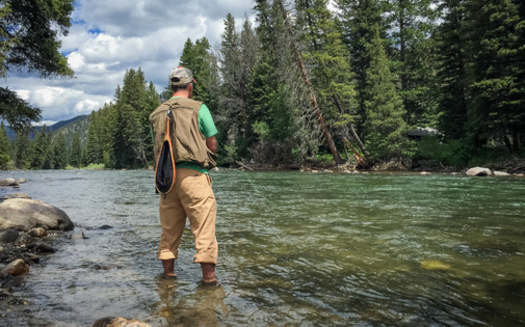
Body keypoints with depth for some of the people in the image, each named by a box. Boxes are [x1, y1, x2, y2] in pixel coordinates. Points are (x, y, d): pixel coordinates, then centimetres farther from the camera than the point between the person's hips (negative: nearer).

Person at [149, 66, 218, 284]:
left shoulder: (157, 114, 15)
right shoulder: (198, 108, 0)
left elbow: (157, 147, 17)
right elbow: (212, 145, 0)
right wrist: (207, 158, 18)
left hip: (165, 174, 6)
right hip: (192, 173, -5)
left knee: (169, 226, 13)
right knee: (203, 223, -2)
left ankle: (168, 271, 21)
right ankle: (208, 273, -1)